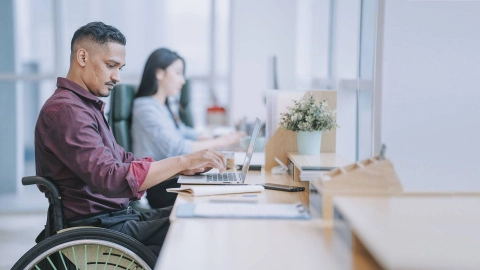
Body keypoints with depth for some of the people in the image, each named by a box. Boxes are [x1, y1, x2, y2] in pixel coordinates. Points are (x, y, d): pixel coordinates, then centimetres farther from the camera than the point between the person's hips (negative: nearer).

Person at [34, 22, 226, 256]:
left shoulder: (85, 105, 17)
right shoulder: (66, 110, -18)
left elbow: (122, 160, 16)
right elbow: (110, 179, -28)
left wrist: (180, 166, 2)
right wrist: (182, 161, -24)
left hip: (115, 215, 10)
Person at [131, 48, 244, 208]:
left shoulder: (163, 108, 22)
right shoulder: (146, 108, -11)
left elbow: (186, 134, 15)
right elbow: (176, 149, -20)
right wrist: (220, 142, -15)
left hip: (168, 179, 9)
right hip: (156, 188, -9)